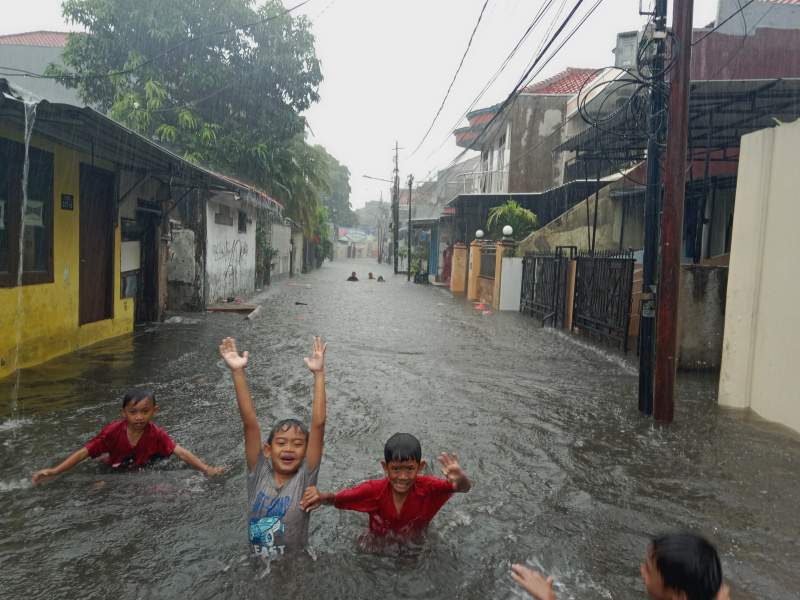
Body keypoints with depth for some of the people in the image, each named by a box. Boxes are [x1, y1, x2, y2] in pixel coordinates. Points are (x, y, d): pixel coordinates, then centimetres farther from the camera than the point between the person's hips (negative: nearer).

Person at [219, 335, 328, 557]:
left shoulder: (305, 476, -4)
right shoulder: (259, 473, 0)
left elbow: (318, 424, -12)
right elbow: (250, 422, -7)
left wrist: (319, 373, -17)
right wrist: (238, 372, -13)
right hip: (255, 561, 2)